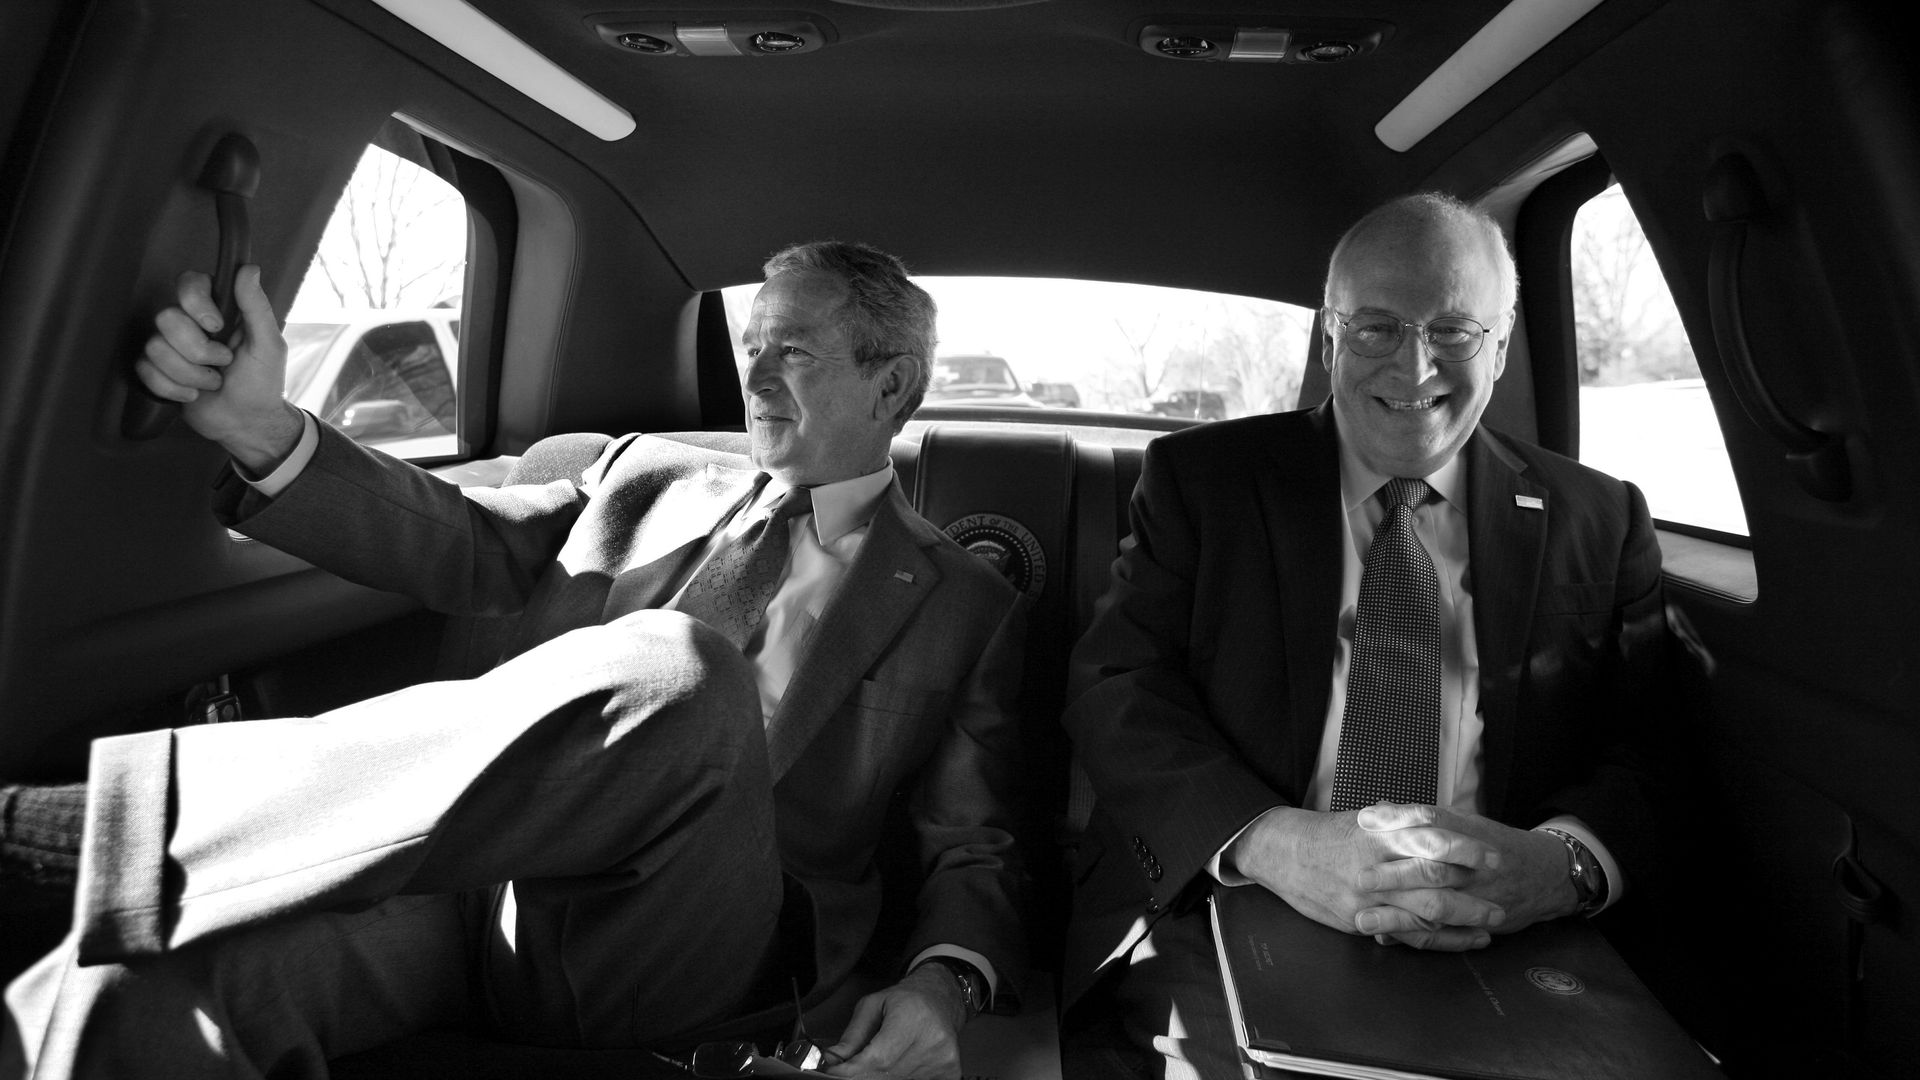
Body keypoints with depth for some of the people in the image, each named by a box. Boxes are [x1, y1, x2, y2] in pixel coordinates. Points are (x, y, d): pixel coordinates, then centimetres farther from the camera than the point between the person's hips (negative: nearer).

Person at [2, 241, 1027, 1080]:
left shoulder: (969, 609, 10)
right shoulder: (652, 477, 18)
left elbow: (975, 854, 9)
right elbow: (458, 541, 8)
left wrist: (942, 986, -11)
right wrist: (262, 429, -8)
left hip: (683, 955, -1)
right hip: (489, 886, 2)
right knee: (148, 984, -32)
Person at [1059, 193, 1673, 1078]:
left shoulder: (1599, 522, 12)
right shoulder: (1199, 479, 6)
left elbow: (1651, 759, 5)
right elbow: (1116, 689, -3)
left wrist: (1561, 861, -18)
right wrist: (1271, 840, -21)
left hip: (1499, 961, 3)